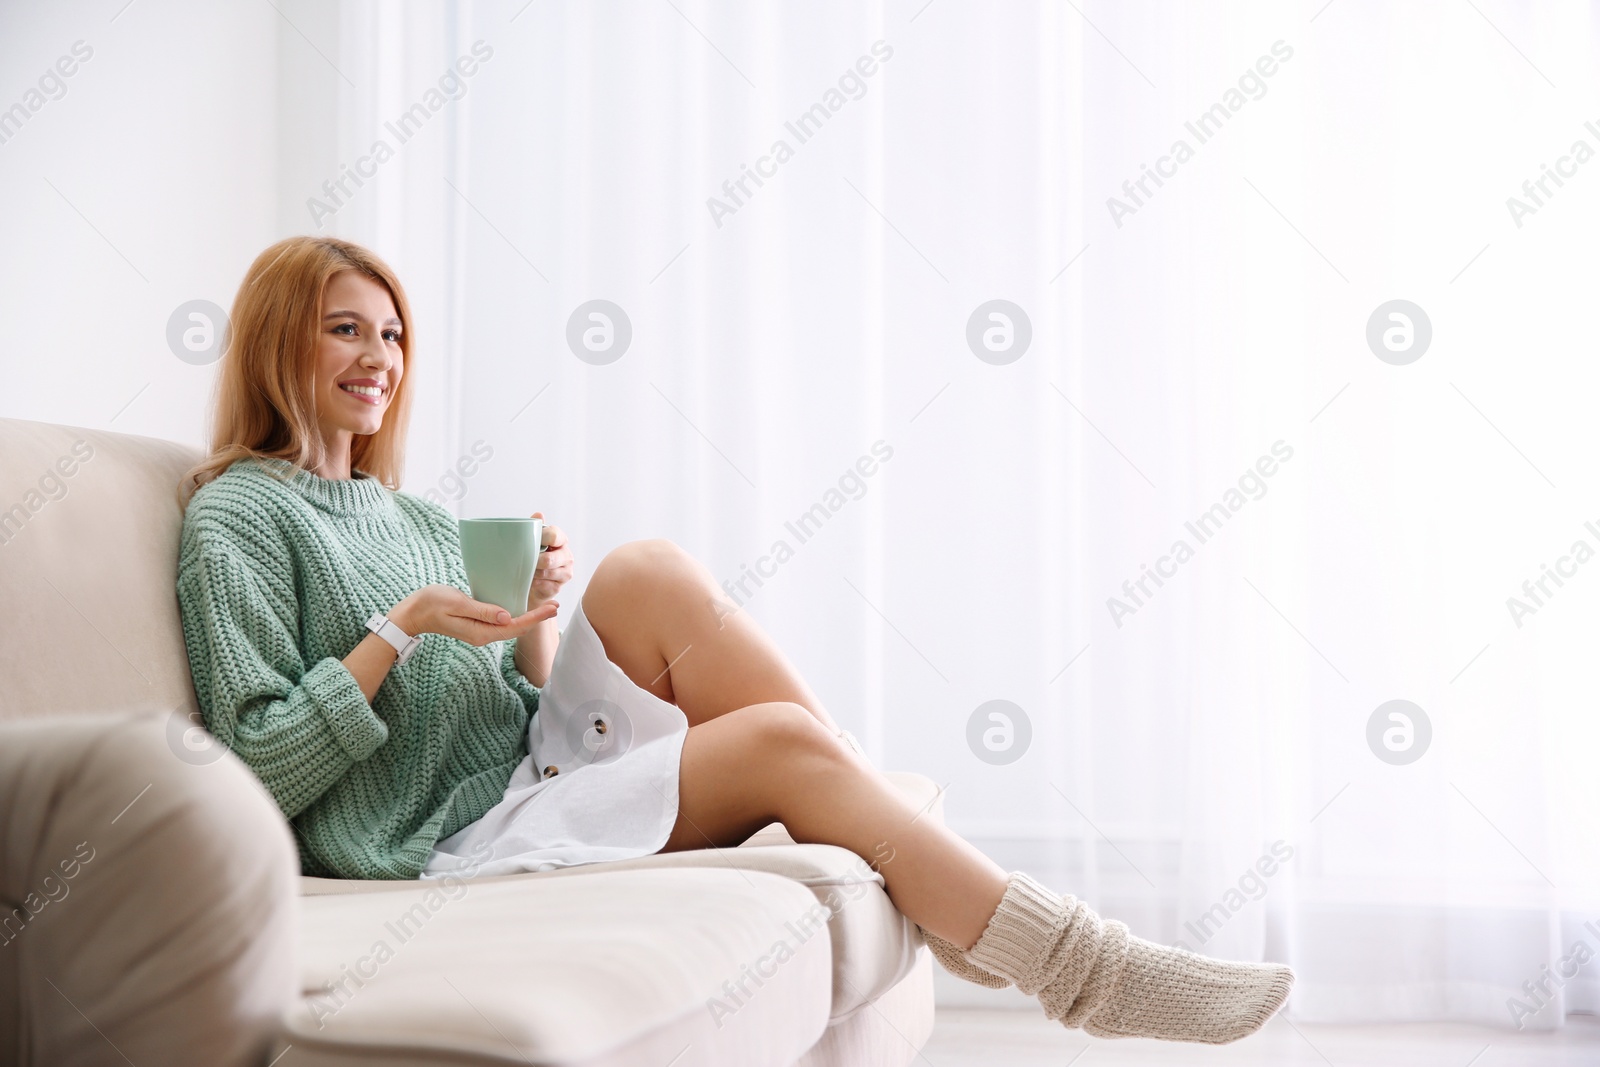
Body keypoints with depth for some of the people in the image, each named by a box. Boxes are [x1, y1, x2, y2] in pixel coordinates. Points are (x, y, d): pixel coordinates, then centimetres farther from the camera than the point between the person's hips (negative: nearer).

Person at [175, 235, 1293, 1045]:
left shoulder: (419, 516, 20)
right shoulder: (238, 514, -2)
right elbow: (261, 769, -11)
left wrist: (535, 625, -2)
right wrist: (398, 632, -18)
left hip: (535, 776, 7)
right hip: (447, 846, -7)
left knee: (650, 573, -18)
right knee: (780, 742, -23)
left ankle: (923, 864, -16)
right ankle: (1083, 968, -18)